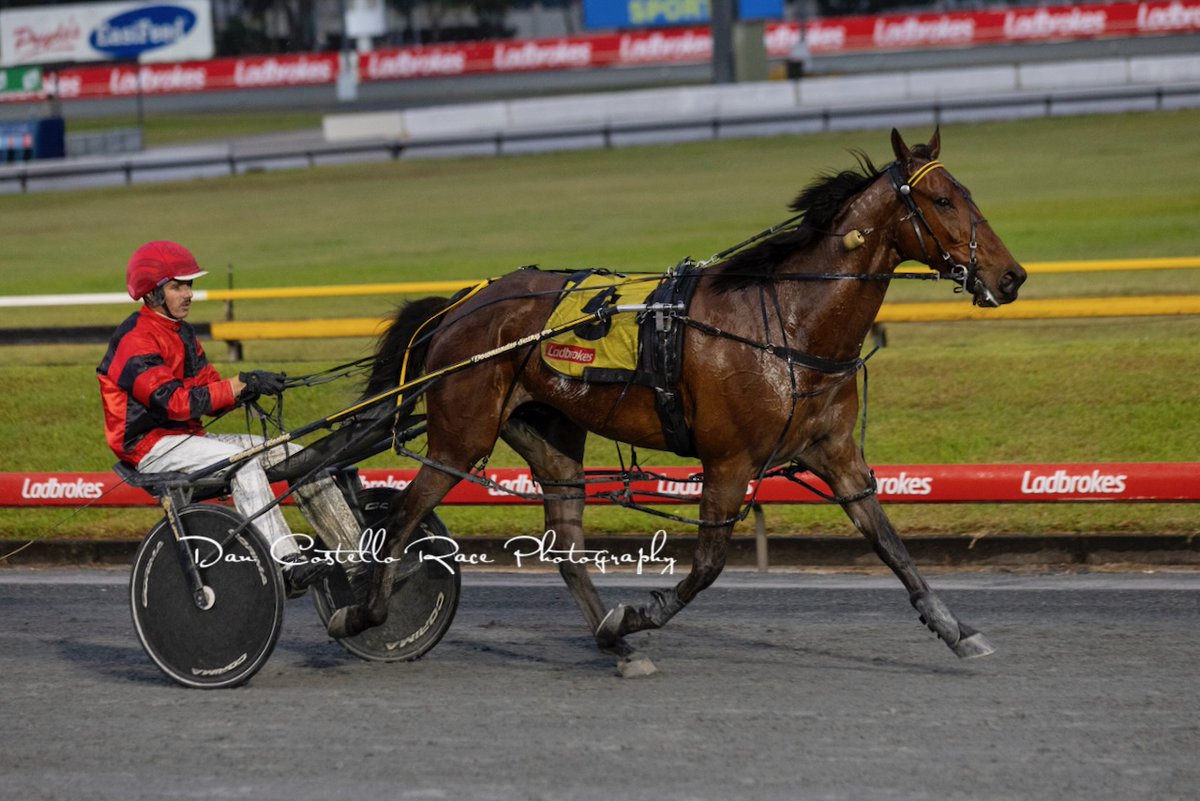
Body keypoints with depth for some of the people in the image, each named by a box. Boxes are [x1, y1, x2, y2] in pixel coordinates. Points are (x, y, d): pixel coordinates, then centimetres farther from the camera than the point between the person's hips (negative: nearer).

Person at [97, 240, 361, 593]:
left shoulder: (181, 333, 18)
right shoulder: (135, 341, -14)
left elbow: (209, 392, 11)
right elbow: (175, 401, -25)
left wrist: (252, 387, -11)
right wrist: (241, 384, -26)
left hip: (189, 437, 9)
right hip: (151, 443, -9)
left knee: (295, 456, -3)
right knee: (241, 460, -34)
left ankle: (362, 553, -7)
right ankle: (286, 565, -43)